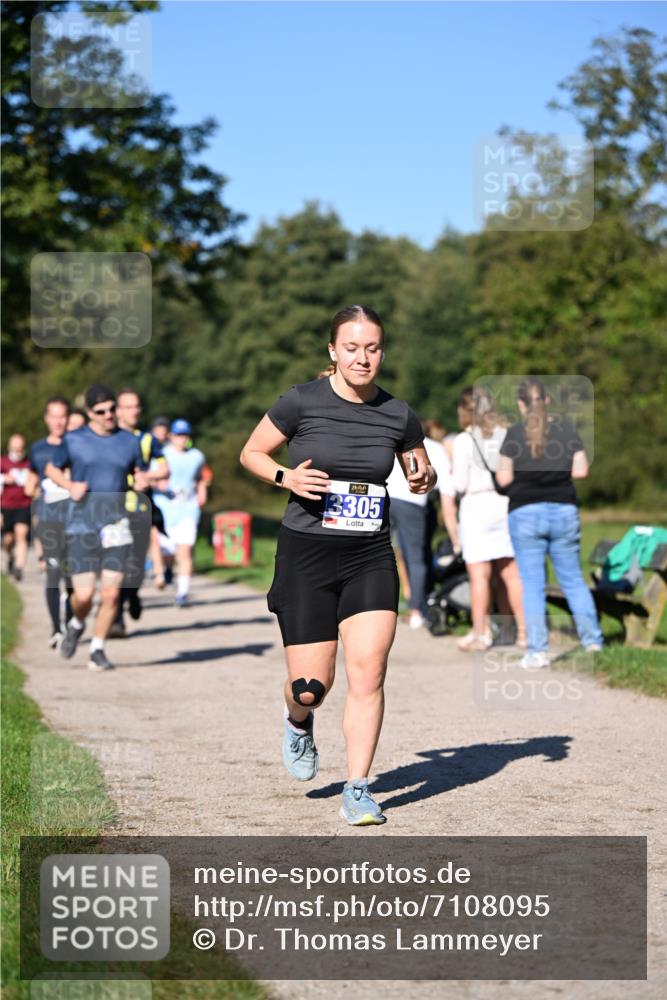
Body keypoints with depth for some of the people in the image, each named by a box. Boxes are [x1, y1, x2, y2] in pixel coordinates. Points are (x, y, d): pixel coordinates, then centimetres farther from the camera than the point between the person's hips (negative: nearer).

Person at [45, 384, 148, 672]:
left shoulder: (130, 441, 7)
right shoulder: (73, 440, 1)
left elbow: (138, 472, 19)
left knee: (111, 594, -5)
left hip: (116, 527, 2)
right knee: (84, 595, -7)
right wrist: (69, 486, -5)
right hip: (81, 527, -2)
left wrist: (141, 480, -5)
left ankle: (97, 650, 12)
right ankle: (76, 625, 27)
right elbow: (52, 468, 14)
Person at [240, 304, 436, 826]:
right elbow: (251, 453, 6)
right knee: (311, 687, -1)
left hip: (371, 558, 2)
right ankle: (299, 723, 38)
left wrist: (424, 478, -5)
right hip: (305, 555, -2)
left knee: (369, 669, -14)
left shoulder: (398, 414, 2)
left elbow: (422, 472, 18)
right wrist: (285, 476, -14)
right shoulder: (302, 402, -6)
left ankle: (358, 791, -3)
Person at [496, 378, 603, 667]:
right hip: (564, 512, 2)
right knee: (573, 580, 12)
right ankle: (592, 641, 12)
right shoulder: (567, 430, 1)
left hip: (525, 514, -2)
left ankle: (538, 650, -1)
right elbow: (581, 470, 0)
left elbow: (504, 478, -7)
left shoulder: (515, 434, -7)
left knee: (532, 584, 1)